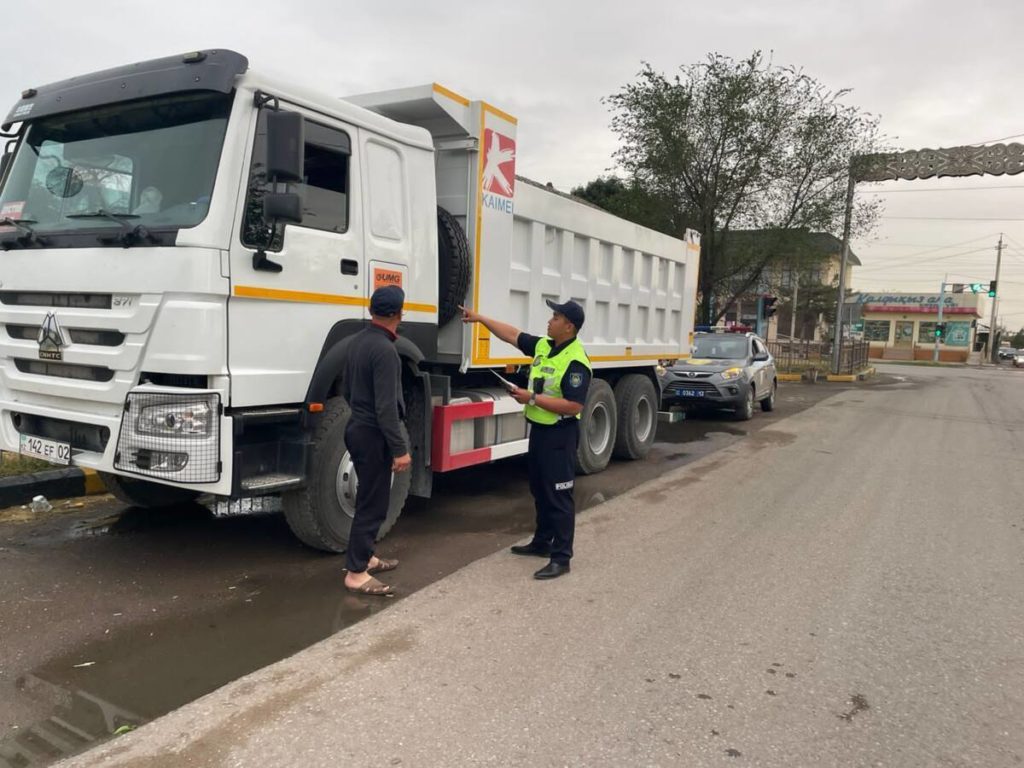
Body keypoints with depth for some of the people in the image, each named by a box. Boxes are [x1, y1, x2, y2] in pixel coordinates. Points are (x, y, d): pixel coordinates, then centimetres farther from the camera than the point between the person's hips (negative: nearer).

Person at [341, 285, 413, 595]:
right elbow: (386, 406, -25)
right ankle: (356, 573, 3)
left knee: (370, 498, 20)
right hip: (373, 434, -10)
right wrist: (400, 449, -23)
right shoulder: (384, 350, -22)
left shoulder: (359, 340, 7)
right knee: (373, 504, -3)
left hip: (357, 427, 10)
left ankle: (364, 557, 30)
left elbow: (346, 389, 17)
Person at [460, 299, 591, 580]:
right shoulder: (543, 345, 5)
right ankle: (542, 542, 33)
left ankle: (561, 557, 3)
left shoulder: (576, 361, -22)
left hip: (560, 434, -9)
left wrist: (532, 399, -24)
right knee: (540, 489, 19)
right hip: (539, 429, 10)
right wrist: (480, 318, 16)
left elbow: (574, 406, -26)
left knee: (559, 494, -4)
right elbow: (512, 334, 17)